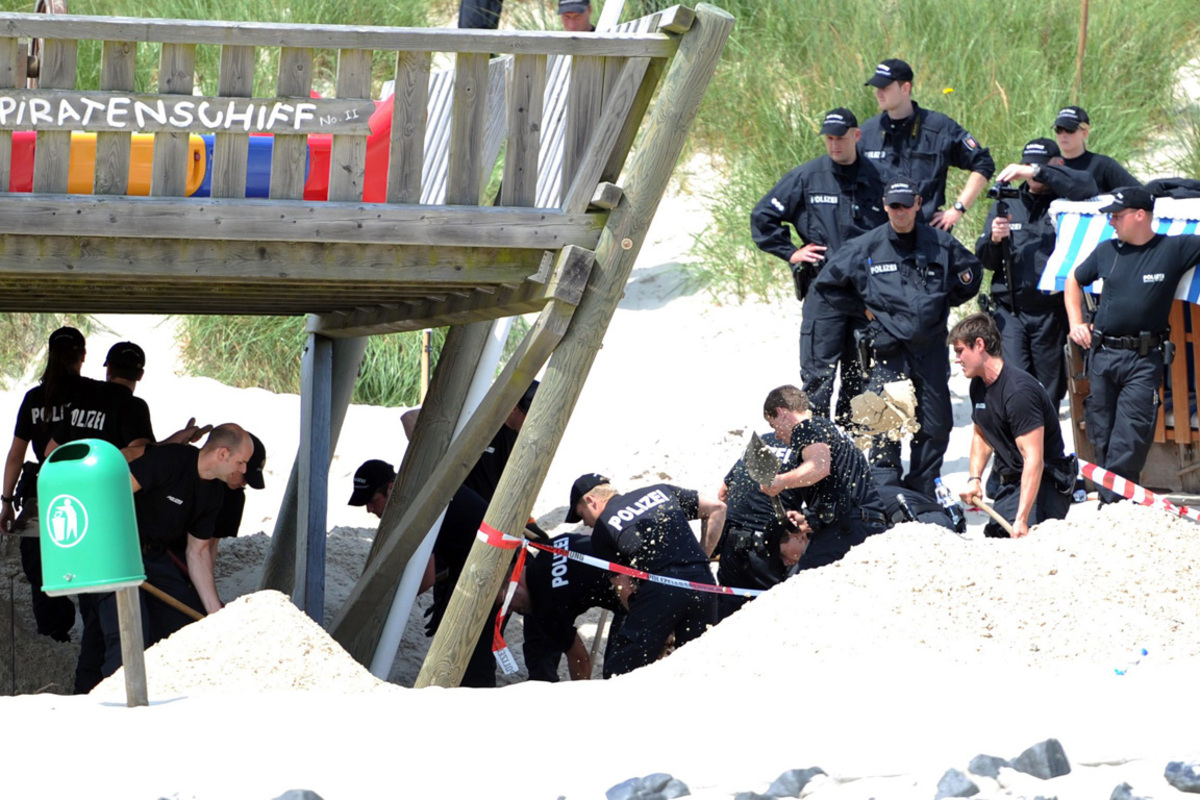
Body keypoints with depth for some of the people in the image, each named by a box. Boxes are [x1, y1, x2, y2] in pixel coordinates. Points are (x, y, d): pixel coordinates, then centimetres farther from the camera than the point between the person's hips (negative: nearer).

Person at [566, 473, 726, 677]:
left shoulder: (602, 528, 14)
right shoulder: (660, 492, 26)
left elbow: (624, 587, 9)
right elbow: (717, 508, 21)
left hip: (658, 589, -4)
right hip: (701, 578, 5)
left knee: (618, 672, 1)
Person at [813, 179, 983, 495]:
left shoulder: (941, 244, 3)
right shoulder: (866, 247, -1)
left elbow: (971, 273, 22)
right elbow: (828, 283, 11)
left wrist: (945, 302, 13)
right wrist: (863, 308, 7)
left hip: (931, 347, 2)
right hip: (888, 350, -2)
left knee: (935, 426, 6)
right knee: (885, 427, -8)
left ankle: (923, 494, 19)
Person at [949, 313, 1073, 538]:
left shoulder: (1018, 391, -24)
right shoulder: (979, 385, 6)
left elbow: (1034, 459, -29)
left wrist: (1021, 520, -34)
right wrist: (974, 479, 3)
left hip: (1041, 479, -9)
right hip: (1005, 479, 9)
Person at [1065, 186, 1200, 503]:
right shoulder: (1107, 251, 10)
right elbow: (1074, 280, 25)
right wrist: (1076, 323, 17)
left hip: (1144, 360, -4)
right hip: (1102, 354, 4)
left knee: (1129, 439, -11)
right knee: (1101, 435, 8)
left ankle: (1112, 504, -11)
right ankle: (1109, 499, 19)